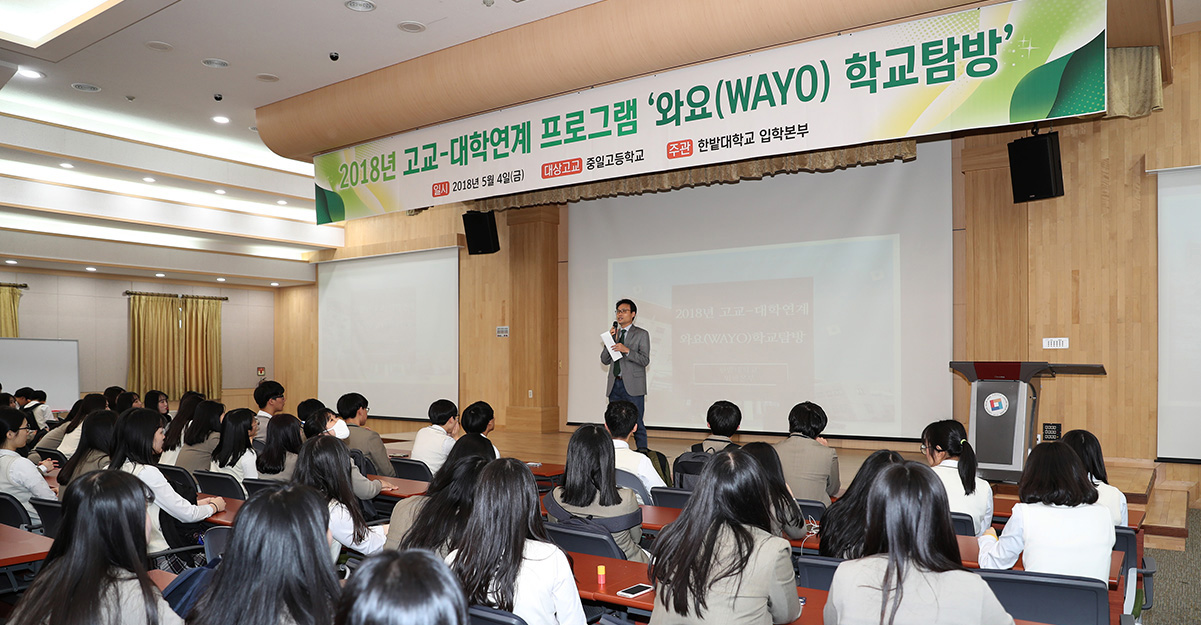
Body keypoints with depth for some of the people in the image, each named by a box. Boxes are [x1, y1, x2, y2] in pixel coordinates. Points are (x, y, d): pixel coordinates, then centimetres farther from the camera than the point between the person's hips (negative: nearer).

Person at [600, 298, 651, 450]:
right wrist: (611, 339, -3)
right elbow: (605, 360, 9)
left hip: (633, 385, -5)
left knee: (637, 424, -5)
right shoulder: (613, 333, 15)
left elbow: (645, 360, -8)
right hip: (615, 385, 5)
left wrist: (627, 350, -20)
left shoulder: (642, 334, 2)